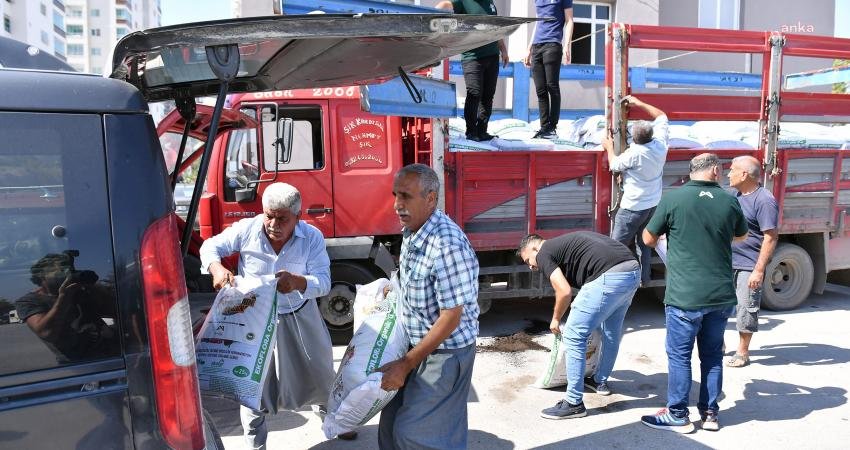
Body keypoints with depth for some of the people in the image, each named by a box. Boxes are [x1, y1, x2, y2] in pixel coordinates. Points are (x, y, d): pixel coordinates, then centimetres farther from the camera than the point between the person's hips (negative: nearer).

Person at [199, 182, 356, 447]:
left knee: (321, 371, 19)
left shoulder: (312, 237, -17)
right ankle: (255, 444, 27)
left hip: (300, 317, 1)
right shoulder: (246, 229, -17)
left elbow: (323, 282, -23)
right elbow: (211, 246, -4)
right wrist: (217, 268, -28)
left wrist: (297, 282, -46)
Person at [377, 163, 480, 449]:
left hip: (445, 353, -8)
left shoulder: (448, 245, -28)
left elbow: (451, 317, -25)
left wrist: (406, 364, -20)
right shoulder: (411, 233, 1)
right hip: (418, 345, 8)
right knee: (391, 423, 16)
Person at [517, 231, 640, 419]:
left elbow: (565, 291, -4)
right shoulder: (563, 243, 30)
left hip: (610, 277, -10)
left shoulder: (544, 254, 5)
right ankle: (601, 381, 46)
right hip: (634, 271, 10)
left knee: (573, 336, 1)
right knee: (612, 331, 27)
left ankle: (574, 404, 8)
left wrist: (555, 320, 13)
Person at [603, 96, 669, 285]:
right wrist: (639, 103, 10)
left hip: (633, 207, -7)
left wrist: (609, 147, 12)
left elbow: (614, 165, -5)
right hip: (653, 204, 7)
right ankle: (643, 278, 28)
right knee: (644, 243, 19)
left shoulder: (634, 154, -26)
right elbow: (661, 116, 9)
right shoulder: (660, 144, -8)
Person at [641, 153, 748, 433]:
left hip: (685, 296, -4)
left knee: (679, 355, 7)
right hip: (722, 295, 4)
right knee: (713, 355, 17)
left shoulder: (673, 199, -10)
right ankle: (710, 413, 26)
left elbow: (648, 239, 0)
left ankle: (677, 416, 15)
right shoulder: (729, 201, 1)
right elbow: (741, 236, 20)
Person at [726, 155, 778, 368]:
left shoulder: (764, 201, -16)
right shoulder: (736, 195, 9)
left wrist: (759, 270, -21)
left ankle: (742, 353, 17)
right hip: (727, 263, 8)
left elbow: (771, 237, -19)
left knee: (746, 310, 3)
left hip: (749, 267, -8)